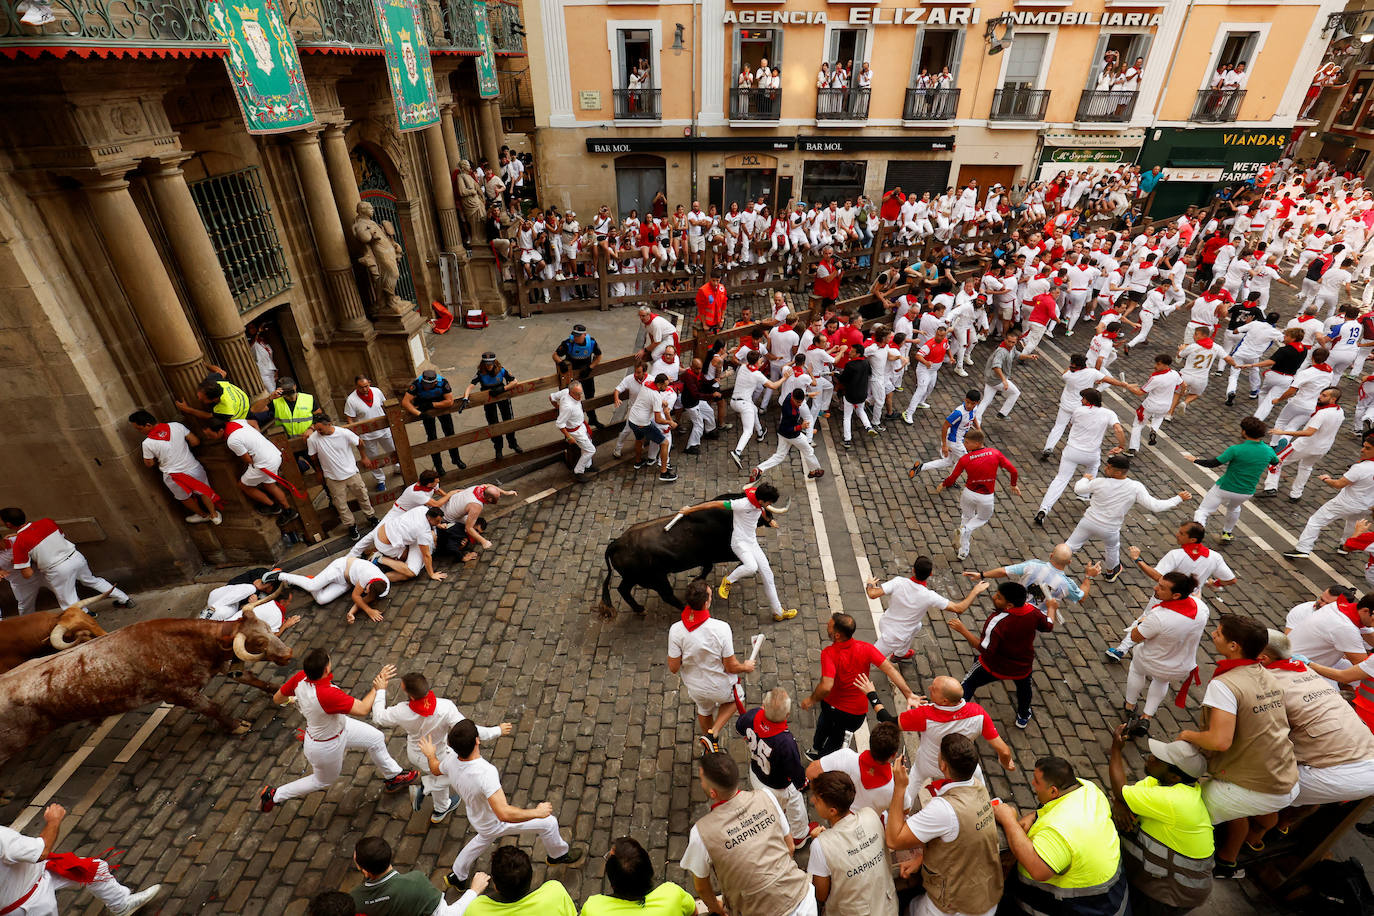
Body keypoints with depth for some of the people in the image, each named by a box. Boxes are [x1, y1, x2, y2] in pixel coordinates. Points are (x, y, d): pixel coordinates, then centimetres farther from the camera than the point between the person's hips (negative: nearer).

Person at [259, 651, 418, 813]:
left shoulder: (300, 677, -24)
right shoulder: (328, 694, -45)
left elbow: (277, 698, -8)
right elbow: (363, 709, -35)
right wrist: (377, 688, -23)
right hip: (326, 747, -7)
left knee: (376, 739, 16)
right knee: (324, 781, 26)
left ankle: (394, 776, 37)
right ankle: (274, 795, 41)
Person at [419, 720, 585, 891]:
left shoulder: (451, 759, -22)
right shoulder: (486, 772, -45)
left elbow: (435, 769, 4)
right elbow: (504, 814, -49)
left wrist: (430, 754, 24)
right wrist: (537, 812, -38)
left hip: (477, 818, 7)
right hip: (496, 824, -7)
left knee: (483, 840, 40)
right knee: (549, 822, 8)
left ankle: (457, 876, 58)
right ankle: (559, 855, 35)